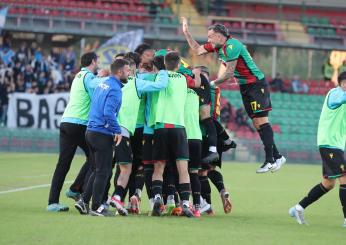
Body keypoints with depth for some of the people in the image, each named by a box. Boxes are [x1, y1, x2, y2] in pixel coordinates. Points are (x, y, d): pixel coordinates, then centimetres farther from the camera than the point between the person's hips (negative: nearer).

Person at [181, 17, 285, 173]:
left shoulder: (231, 46, -21)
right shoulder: (217, 46, 7)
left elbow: (229, 73, -21)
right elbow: (197, 50, 17)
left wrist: (213, 83, -10)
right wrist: (186, 32, 10)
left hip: (256, 84, -9)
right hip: (245, 86, 9)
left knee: (261, 120, -14)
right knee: (256, 123, 7)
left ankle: (270, 160, -18)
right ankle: (277, 156, 11)